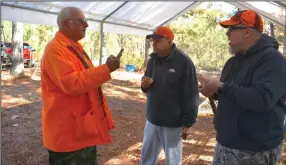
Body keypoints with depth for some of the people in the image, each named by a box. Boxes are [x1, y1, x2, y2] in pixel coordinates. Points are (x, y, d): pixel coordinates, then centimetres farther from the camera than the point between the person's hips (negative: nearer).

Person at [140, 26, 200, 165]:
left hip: (172, 122, -6)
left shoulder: (184, 62, -16)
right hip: (152, 119, 6)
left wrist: (188, 123, -14)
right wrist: (145, 84, -7)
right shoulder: (153, 60, 5)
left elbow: (191, 96, -15)